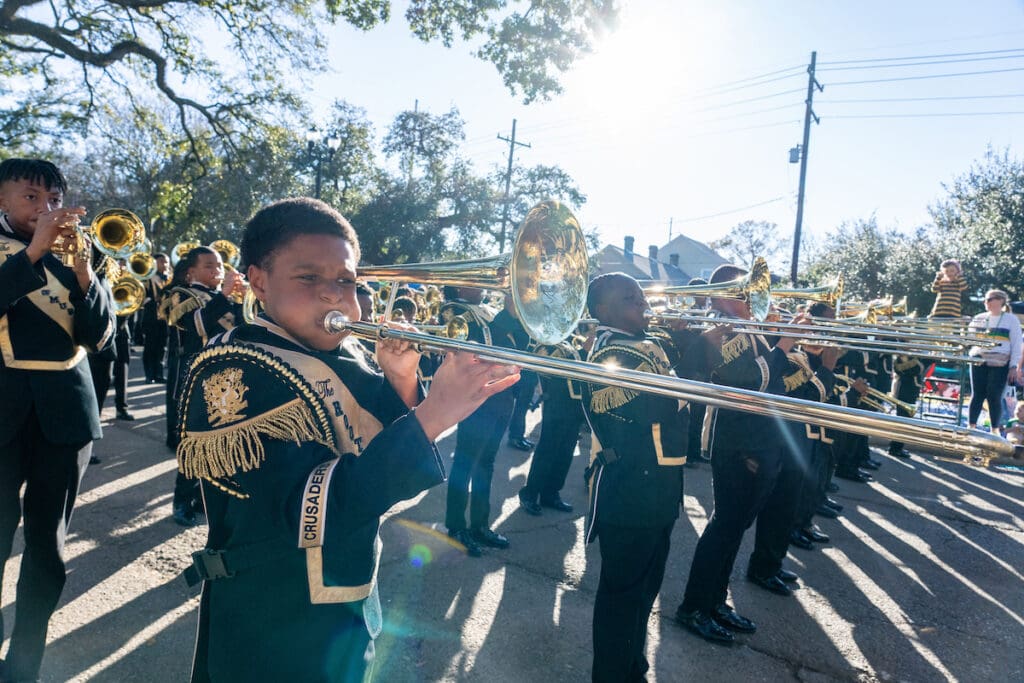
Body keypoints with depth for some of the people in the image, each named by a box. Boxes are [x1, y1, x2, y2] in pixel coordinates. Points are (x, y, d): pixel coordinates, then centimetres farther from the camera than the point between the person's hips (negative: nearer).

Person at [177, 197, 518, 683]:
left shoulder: (339, 357, 1)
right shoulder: (231, 372, -21)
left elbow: (391, 451, 2)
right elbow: (313, 512, -31)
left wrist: (400, 383, -15)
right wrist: (431, 416, -37)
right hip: (277, 636, -7)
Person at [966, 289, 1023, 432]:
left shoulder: (1011, 319, 3)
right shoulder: (979, 318, 13)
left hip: (1000, 365, -3)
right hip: (979, 362, 3)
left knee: (994, 397, -3)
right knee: (977, 395, 3)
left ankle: (995, 430, 5)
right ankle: (971, 427, 6)